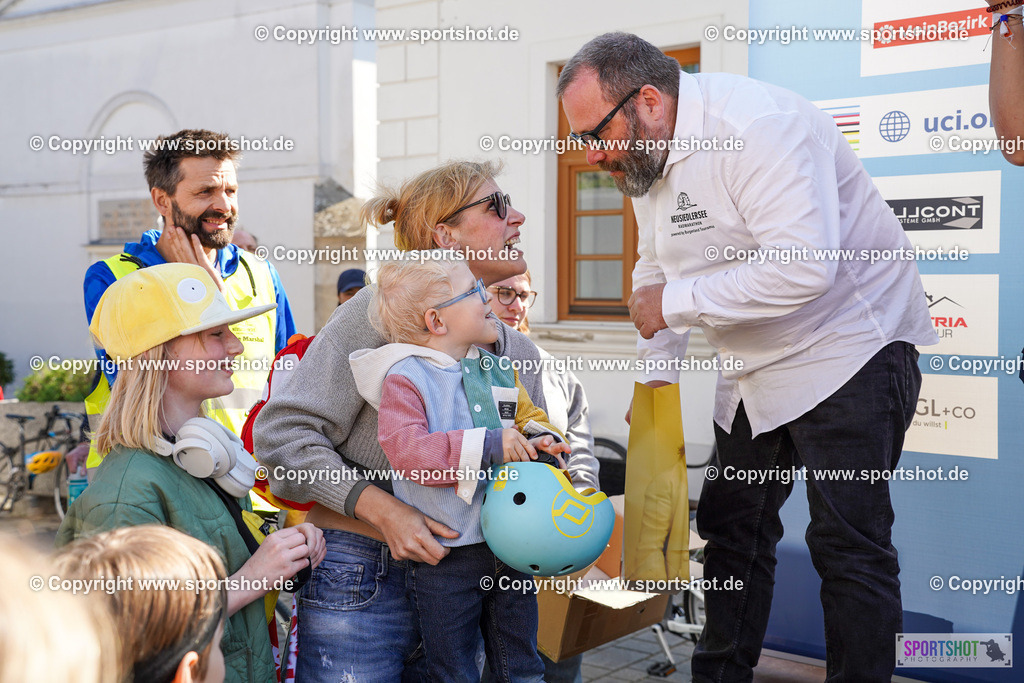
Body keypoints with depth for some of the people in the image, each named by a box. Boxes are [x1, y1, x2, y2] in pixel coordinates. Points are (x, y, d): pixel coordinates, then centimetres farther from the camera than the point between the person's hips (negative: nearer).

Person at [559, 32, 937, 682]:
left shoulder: (757, 124, -25)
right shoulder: (648, 157, 4)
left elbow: (803, 267, -34)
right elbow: (657, 273, 17)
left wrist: (676, 302, -26)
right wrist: (656, 371, 9)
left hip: (847, 351, -9)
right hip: (756, 372, 9)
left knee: (849, 546, -6)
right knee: (733, 530, 14)